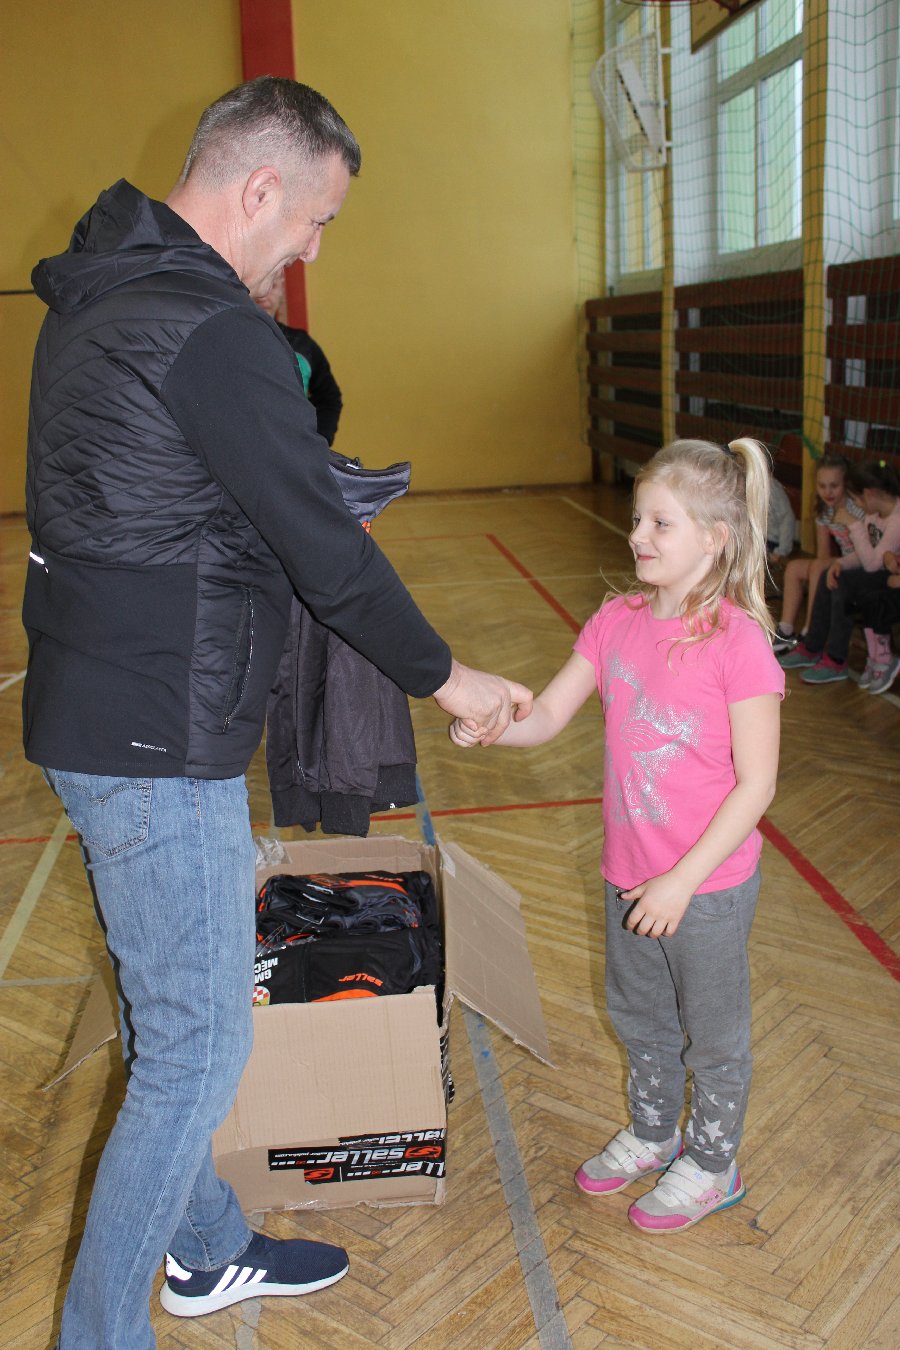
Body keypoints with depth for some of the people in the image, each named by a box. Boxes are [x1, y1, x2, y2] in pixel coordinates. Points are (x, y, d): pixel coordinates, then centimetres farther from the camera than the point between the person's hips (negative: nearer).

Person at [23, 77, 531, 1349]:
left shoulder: (95, 298, 12)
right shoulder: (214, 331, -20)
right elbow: (326, 547, -17)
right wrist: (446, 676, -3)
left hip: (100, 711, 11)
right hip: (156, 738, -11)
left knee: (174, 1017, 22)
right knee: (199, 1049, 2)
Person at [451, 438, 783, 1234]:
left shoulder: (738, 641, -22)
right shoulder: (617, 622, -3)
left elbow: (756, 784, -20)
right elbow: (547, 718, 1)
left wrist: (681, 880, -22)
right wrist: (485, 724, -21)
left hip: (709, 883, -6)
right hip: (629, 873, 6)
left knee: (713, 1031, 15)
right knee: (638, 1017, 25)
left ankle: (711, 1163, 39)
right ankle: (652, 1135, 50)